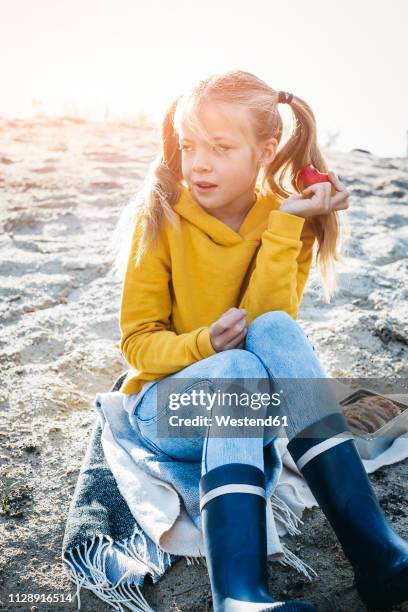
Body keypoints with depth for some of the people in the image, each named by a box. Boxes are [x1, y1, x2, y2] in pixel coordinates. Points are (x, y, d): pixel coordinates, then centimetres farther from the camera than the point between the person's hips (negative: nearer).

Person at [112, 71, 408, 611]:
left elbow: (270, 322, -16)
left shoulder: (290, 220, -2)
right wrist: (203, 345, -28)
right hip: (168, 404, -2)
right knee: (237, 367, -35)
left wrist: (284, 226, -23)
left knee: (275, 331, -31)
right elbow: (137, 342, -8)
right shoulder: (160, 219, -9)